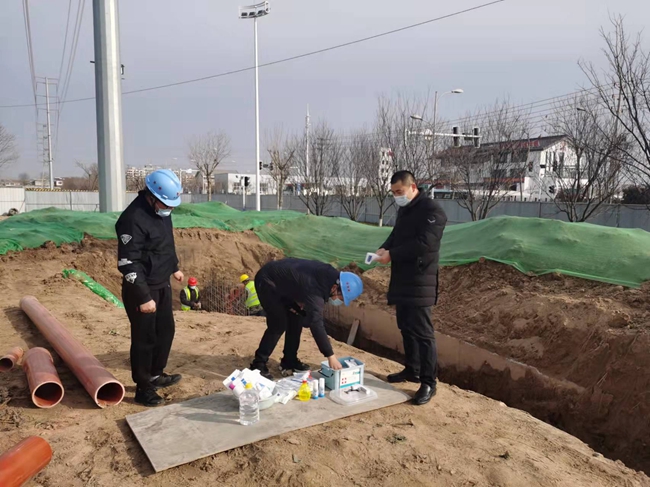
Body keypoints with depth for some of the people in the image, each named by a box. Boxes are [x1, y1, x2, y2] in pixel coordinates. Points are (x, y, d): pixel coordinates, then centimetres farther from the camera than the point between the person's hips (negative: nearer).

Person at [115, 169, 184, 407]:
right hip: (142, 290, -9)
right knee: (144, 339, 2)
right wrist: (143, 297, -25)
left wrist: (174, 268, 27)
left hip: (162, 285, 9)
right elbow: (128, 264, -26)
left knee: (166, 331, 19)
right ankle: (143, 388, 19)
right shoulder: (133, 219, -25)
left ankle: (156, 375, 38)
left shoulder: (162, 210, 4)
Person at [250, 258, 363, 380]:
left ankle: (289, 361, 17)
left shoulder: (330, 276, -10)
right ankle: (258, 364, -1)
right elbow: (316, 323, -39)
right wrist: (330, 356, -39)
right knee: (278, 325, -14)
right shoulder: (314, 288, -36)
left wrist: (299, 302, -8)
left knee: (296, 319, 5)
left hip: (282, 282, 9)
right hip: (267, 281, -9)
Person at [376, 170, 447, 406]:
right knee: (406, 327, 16)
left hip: (420, 282, -9)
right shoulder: (403, 210, 16)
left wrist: (392, 254, -19)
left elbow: (423, 243, -23)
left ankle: (429, 382, 4)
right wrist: (384, 248, 1)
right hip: (402, 279, 9)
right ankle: (412, 370, 30)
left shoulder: (431, 210, -14)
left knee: (422, 331, -6)